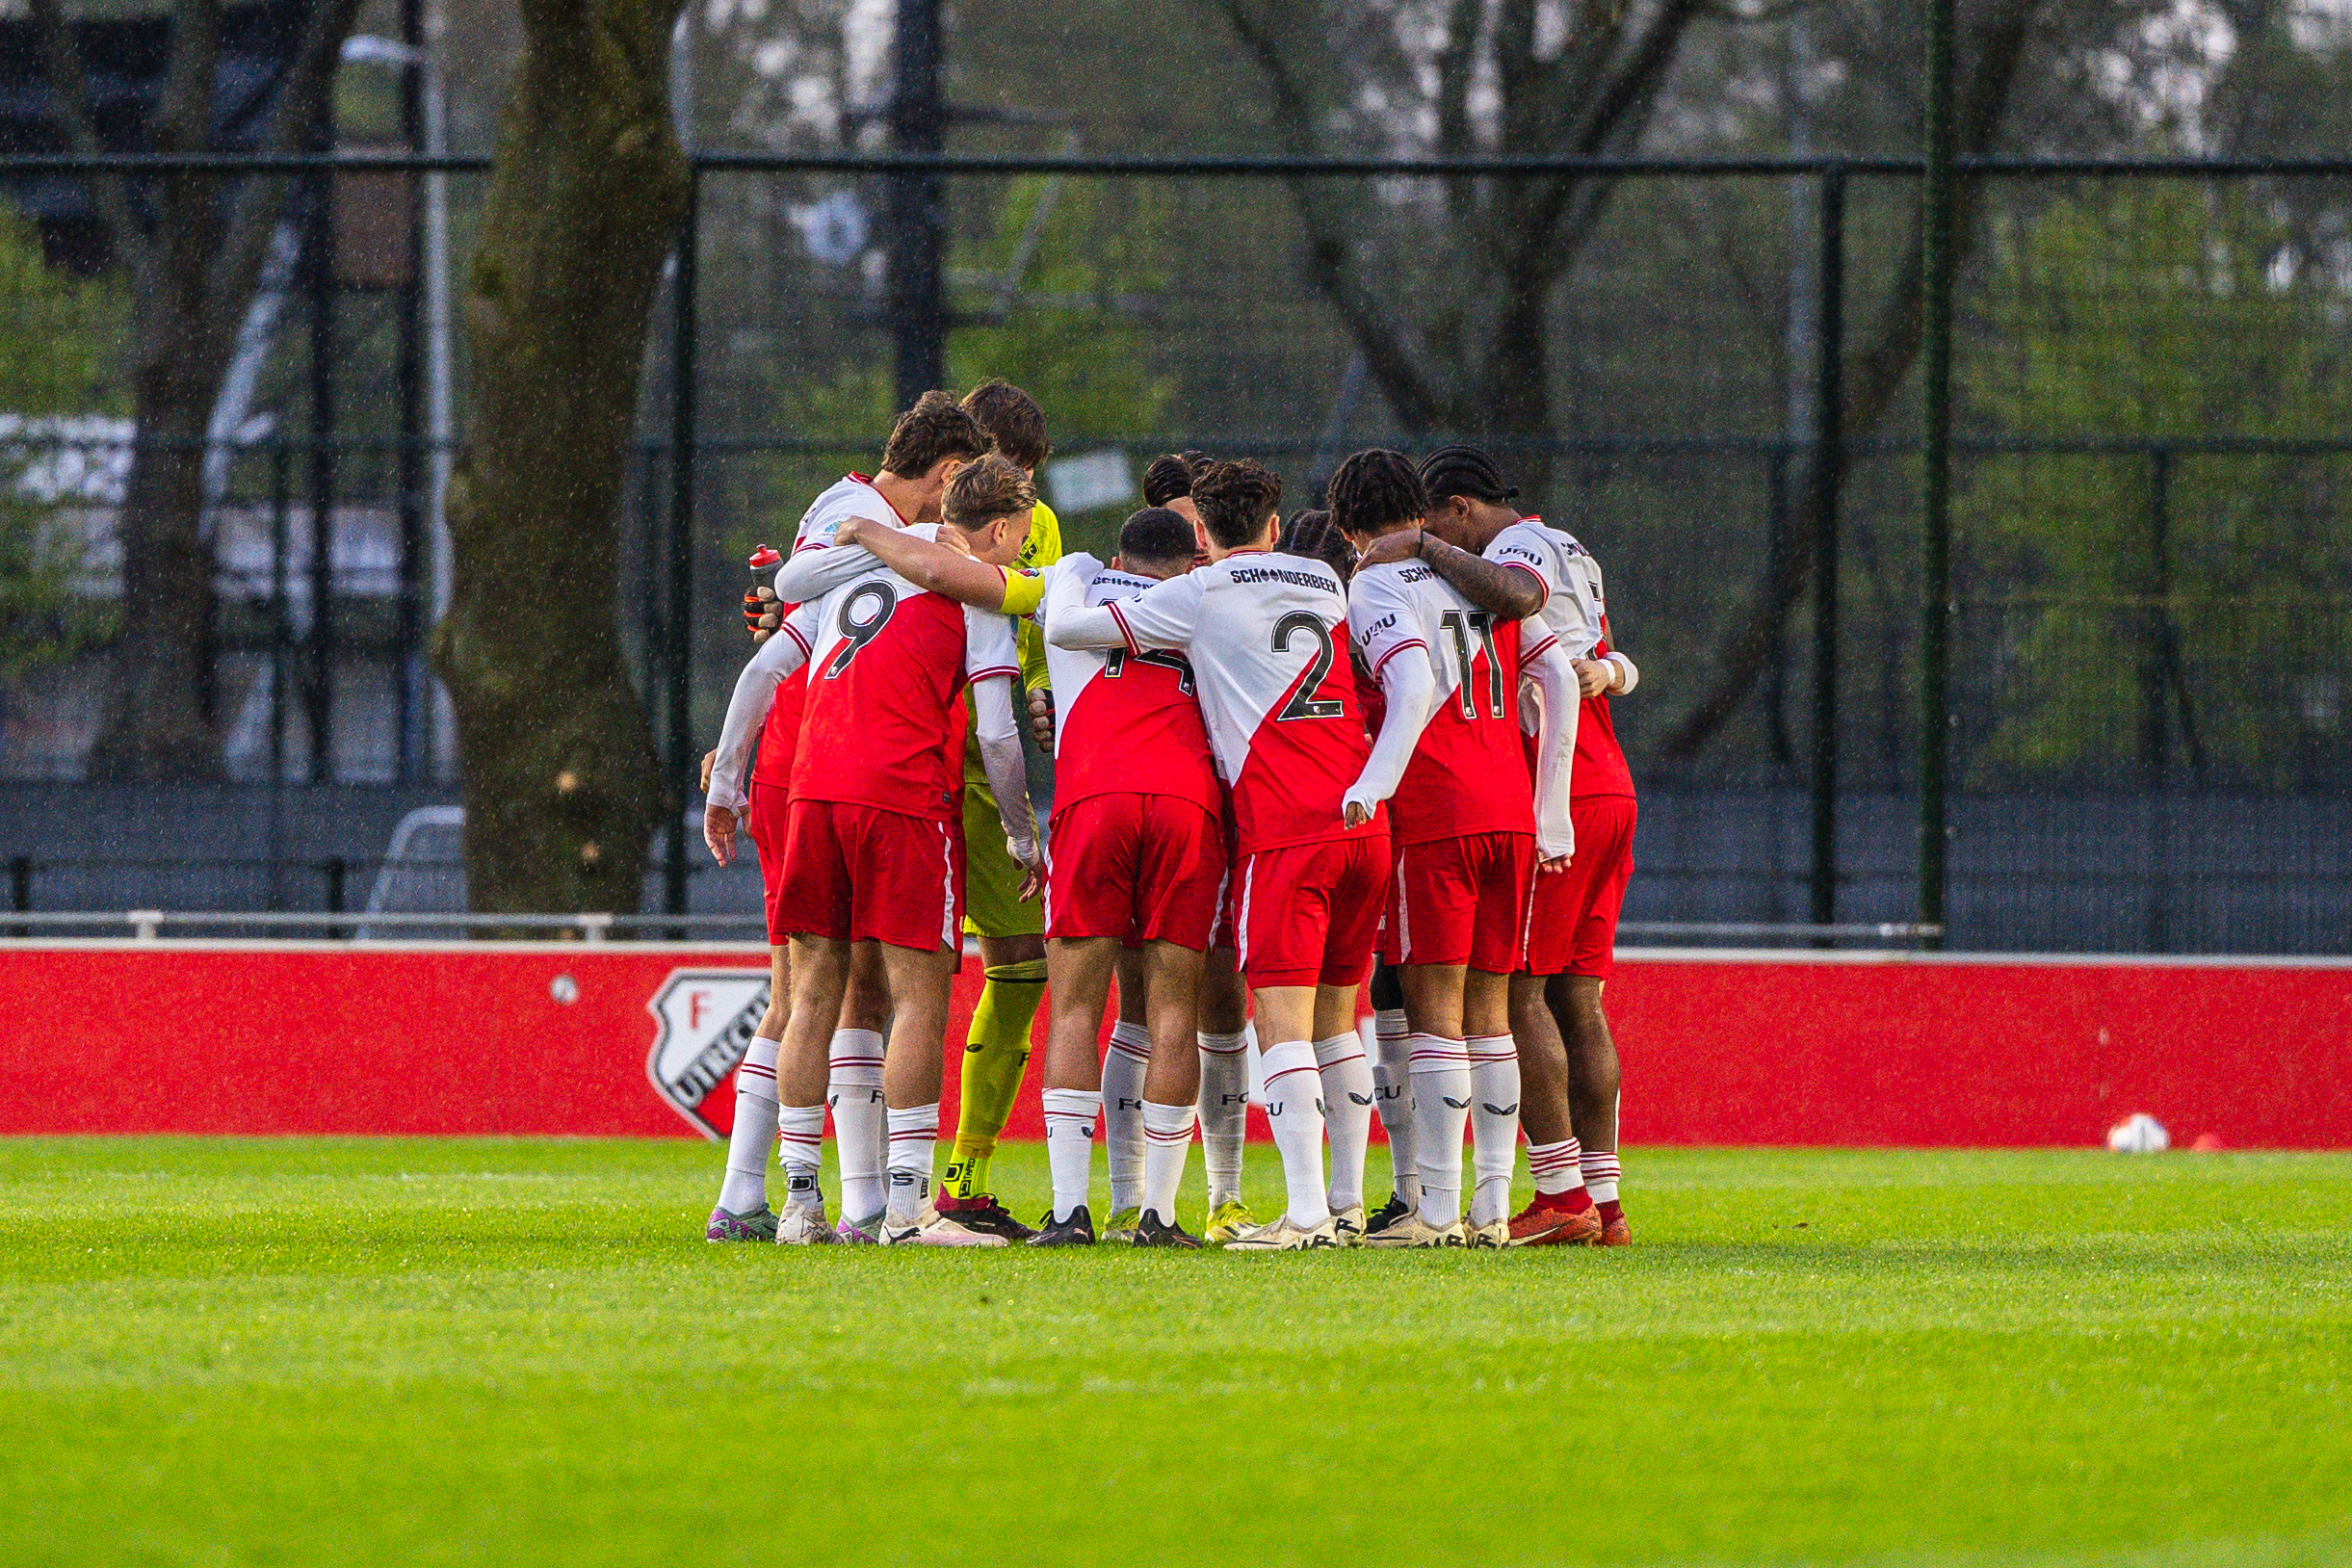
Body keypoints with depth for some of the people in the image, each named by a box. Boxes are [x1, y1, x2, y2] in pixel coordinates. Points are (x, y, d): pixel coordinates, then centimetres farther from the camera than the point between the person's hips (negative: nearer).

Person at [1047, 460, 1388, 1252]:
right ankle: (1346, 1206, 13)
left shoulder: (1201, 595, 2)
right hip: (1364, 821, 6)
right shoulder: (1326, 586, 18)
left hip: (1282, 828, -6)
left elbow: (1062, 630, 3)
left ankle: (1306, 1210, -18)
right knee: (1336, 1022, 13)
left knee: (1282, 1021, -8)